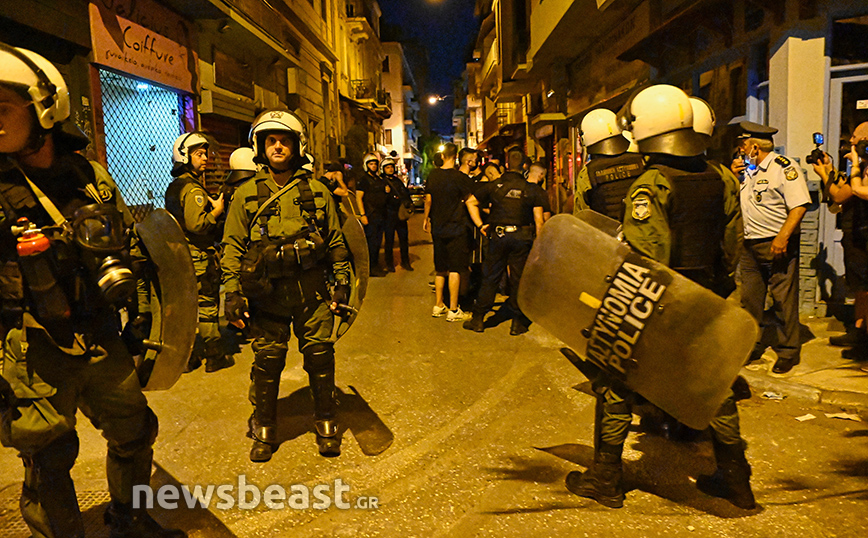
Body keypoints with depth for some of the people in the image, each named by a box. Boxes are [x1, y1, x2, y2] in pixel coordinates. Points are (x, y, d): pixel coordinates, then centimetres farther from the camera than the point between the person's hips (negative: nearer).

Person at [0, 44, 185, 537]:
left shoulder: (91, 176, 1)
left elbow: (130, 250, 12)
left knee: (135, 433, 18)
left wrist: (142, 318, 10)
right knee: (49, 464, 9)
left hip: (103, 343, 5)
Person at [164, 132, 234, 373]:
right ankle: (215, 357, 9)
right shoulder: (193, 189, -17)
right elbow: (196, 224, -26)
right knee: (207, 306, 0)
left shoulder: (173, 187, 14)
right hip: (199, 256, -9)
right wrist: (217, 211, -13)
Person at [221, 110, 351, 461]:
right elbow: (232, 247, 4)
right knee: (267, 362, 6)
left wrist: (342, 284, 6)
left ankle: (326, 424, 24)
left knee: (320, 357, 5)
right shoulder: (246, 195, 5)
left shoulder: (317, 192, 8)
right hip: (267, 294, -1)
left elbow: (336, 242, 11)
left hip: (312, 291, 1)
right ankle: (263, 430, 25)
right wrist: (233, 293, -3)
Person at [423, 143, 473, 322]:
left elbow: (428, 200, 10)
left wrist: (426, 218, 25)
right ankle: (453, 310, 2)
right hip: (456, 229, -5)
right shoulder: (460, 178, -14)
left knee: (440, 268, 15)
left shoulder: (433, 175, 2)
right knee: (455, 269, -1)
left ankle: (438, 306, 22)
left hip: (437, 228, 6)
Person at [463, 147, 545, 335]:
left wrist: (480, 225, 8)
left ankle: (478, 319, 13)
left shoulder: (493, 186, 2)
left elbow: (471, 202, 5)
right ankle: (518, 323, 13)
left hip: (498, 235, 0)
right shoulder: (531, 190, 0)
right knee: (518, 279, 7)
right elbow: (539, 220, -1)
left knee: (490, 278, 8)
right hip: (522, 237, 0)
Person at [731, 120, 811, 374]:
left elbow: (799, 206, -16)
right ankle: (752, 346, 23)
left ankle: (788, 351, 11)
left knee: (784, 300, -1)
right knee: (749, 298, 10)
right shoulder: (748, 170, 15)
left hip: (777, 245, -7)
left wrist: (783, 237, -25)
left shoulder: (784, 167, -8)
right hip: (749, 245, 7)